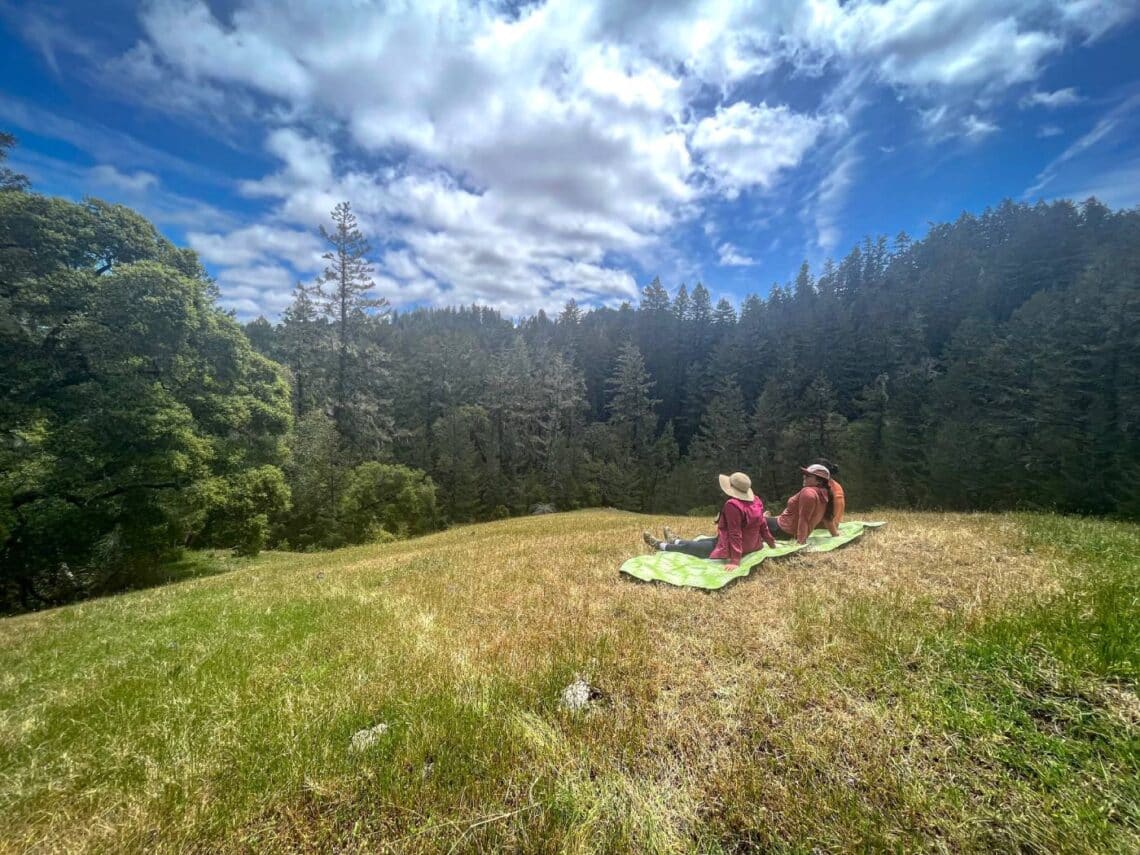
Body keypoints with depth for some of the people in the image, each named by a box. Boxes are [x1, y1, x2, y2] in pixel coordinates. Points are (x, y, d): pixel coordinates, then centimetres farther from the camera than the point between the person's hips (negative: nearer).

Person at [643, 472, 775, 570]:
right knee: (702, 541, 29)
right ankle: (675, 541, 51)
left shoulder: (732, 505, -29)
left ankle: (660, 545, 28)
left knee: (690, 546, 10)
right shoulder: (755, 501, -2)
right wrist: (771, 542, 21)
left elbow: (735, 534, -31)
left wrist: (735, 560, -31)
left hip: (732, 548, -9)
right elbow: (762, 524, 7)